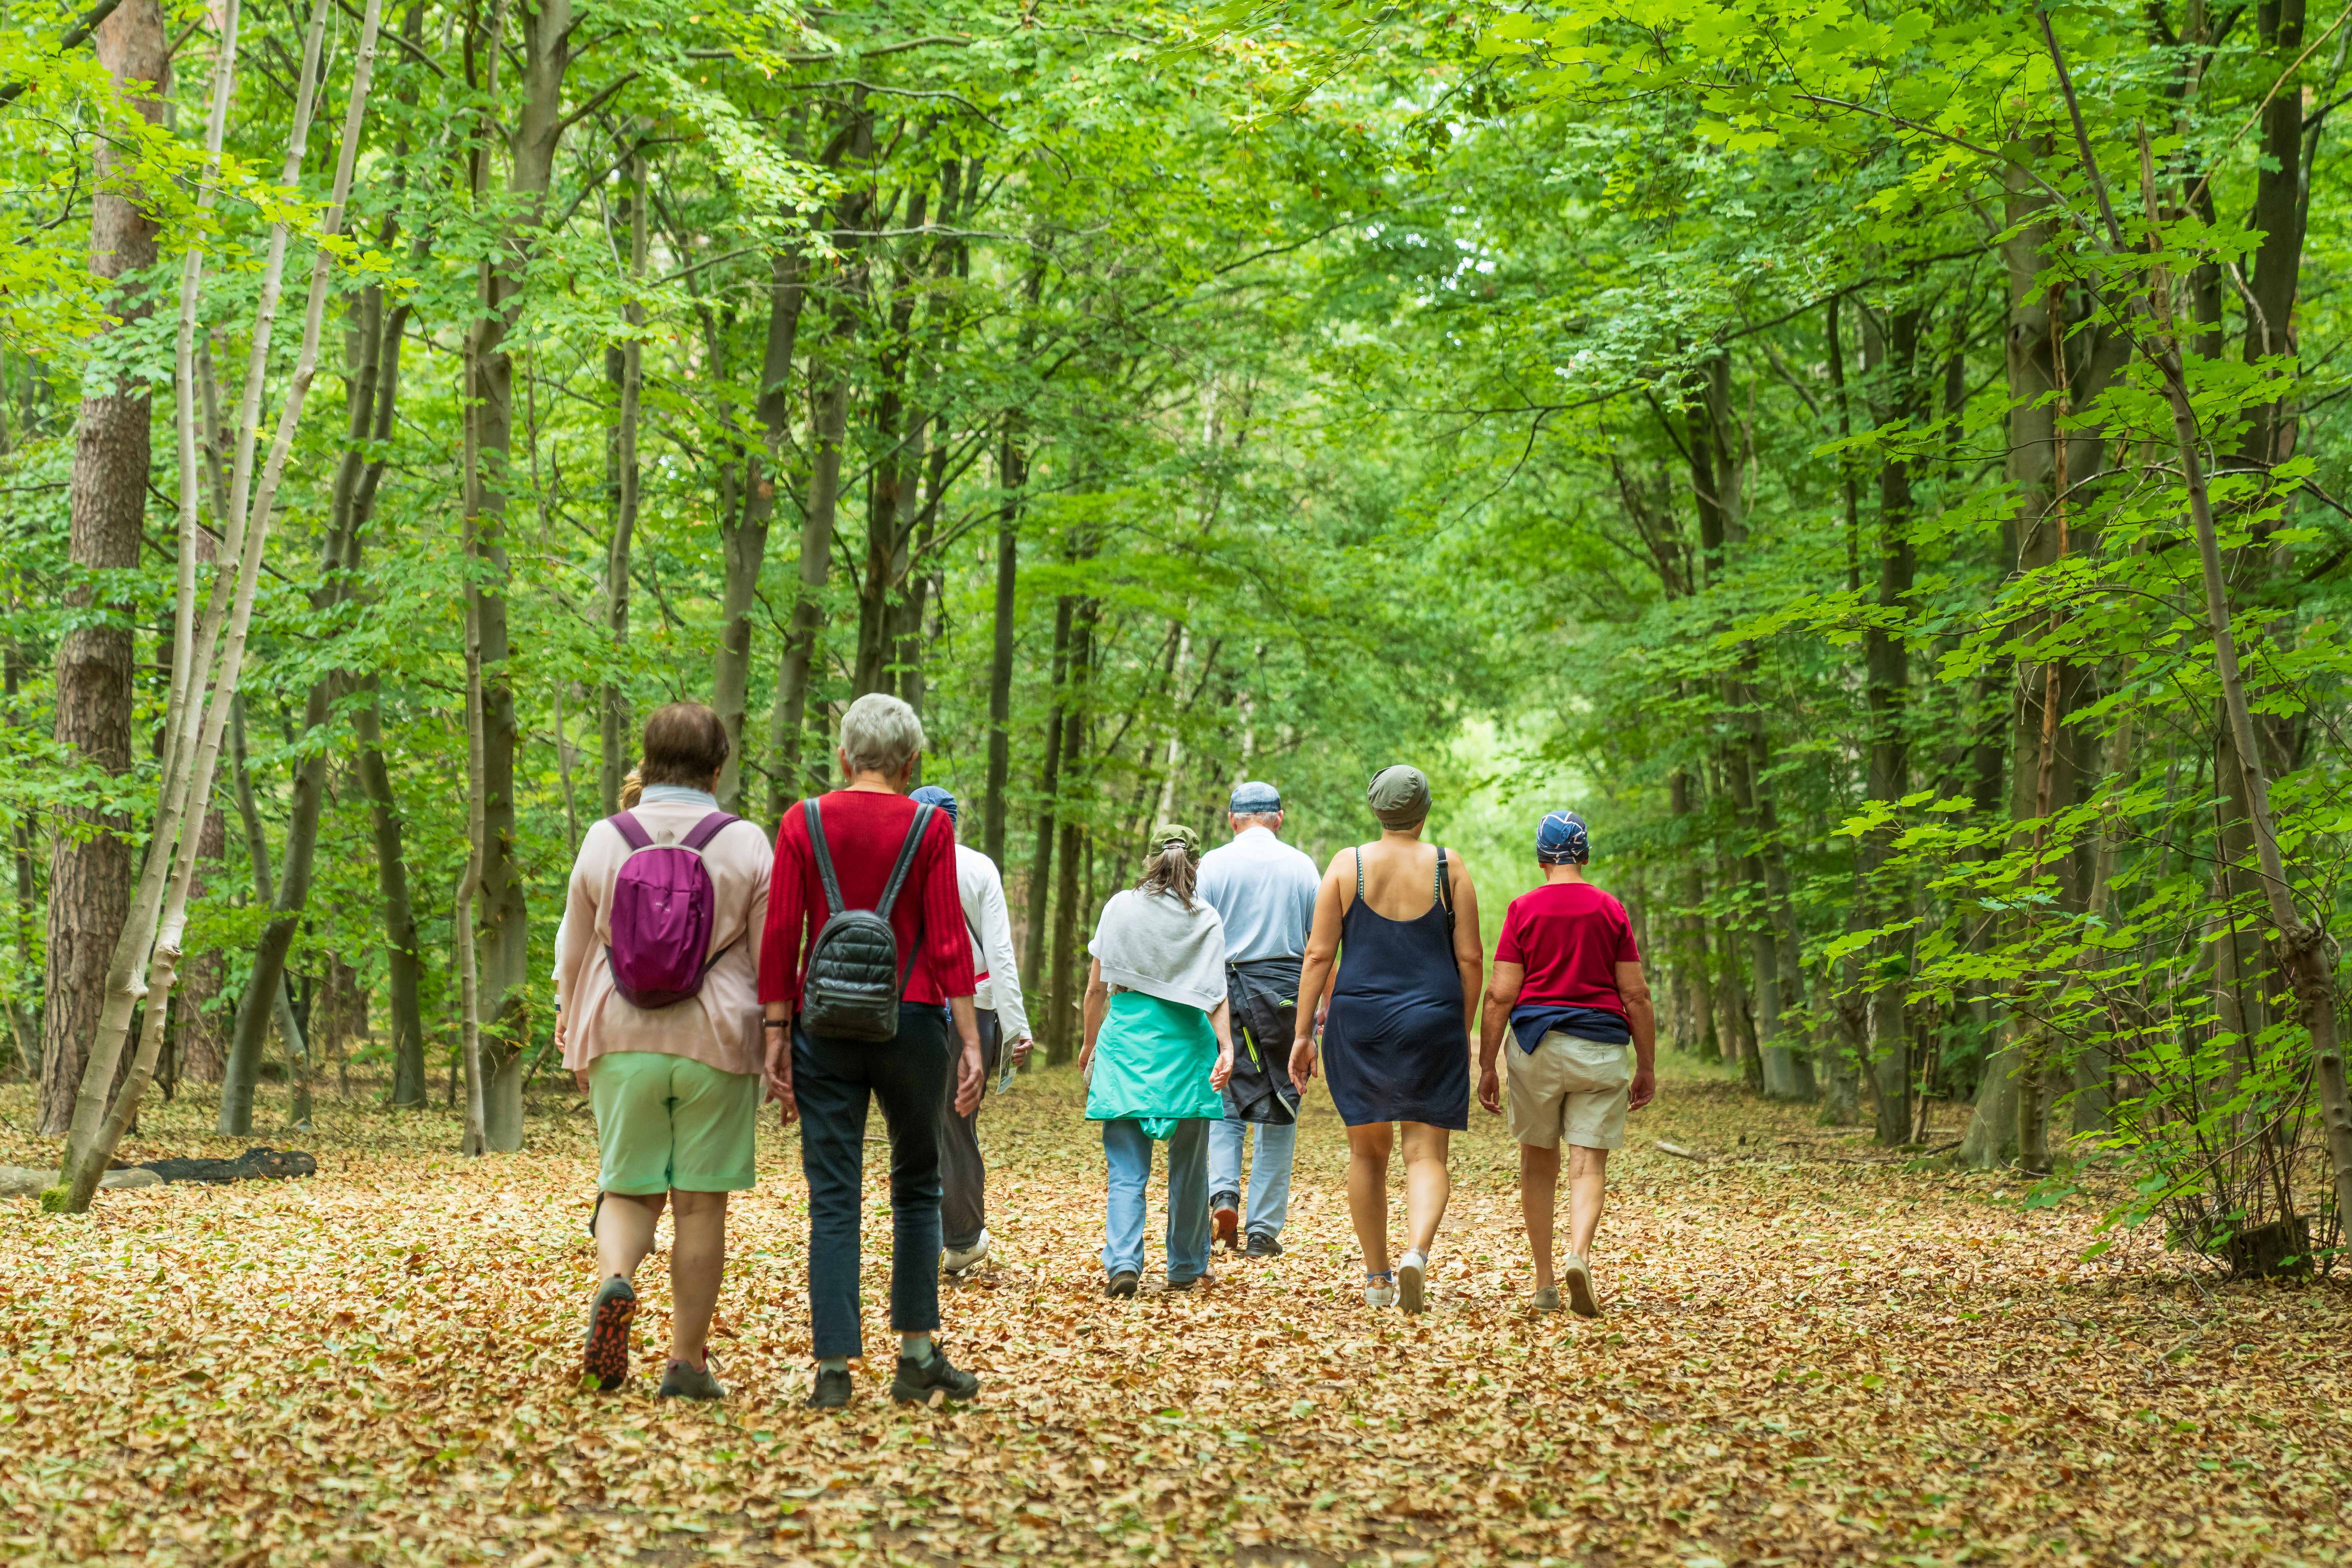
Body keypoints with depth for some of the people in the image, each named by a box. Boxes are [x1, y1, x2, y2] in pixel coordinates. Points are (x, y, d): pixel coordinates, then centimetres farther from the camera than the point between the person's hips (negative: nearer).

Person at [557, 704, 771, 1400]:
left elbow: (572, 956, 10)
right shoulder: (746, 844, 0)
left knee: (628, 1189, 11)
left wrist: (575, 1047, 21)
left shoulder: (605, 840, 4)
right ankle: (688, 1362, 7)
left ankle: (613, 1282, -20)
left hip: (623, 1042, 1)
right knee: (700, 1202, 4)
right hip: (716, 1046, -1)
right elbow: (770, 960, 1)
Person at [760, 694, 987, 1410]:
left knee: (834, 1200, 3)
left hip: (825, 1022, 1)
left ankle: (834, 1370, 1)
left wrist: (777, 1037, 2)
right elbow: (948, 941, -5)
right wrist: (970, 1040, -2)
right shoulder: (929, 827, -1)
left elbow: (781, 937, -1)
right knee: (917, 1186, 15)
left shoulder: (803, 822, 2)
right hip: (911, 1021, -1)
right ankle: (917, 1354, 14)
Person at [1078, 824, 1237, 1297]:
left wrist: (1089, 1045, 14)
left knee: (1127, 1169, 1)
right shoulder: (1206, 919, 1)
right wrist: (1226, 1048, -15)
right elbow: (1215, 994, -10)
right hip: (1185, 1045, 0)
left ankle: (1122, 1262, -16)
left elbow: (1096, 987, 4)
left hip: (1125, 1044, 0)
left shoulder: (1121, 907, 2)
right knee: (1188, 1168, 12)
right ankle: (1186, 1268, 20)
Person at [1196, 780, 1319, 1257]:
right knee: (1279, 1114, 6)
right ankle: (1265, 1230, 6)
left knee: (1225, 1107, 11)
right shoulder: (1301, 866, 4)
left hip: (1225, 990, 0)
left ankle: (1223, 1195, -12)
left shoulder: (1213, 864, 1)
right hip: (1286, 991, 0)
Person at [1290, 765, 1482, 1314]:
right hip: (1433, 1022, -1)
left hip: (1358, 1021, 1)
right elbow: (1469, 958, 0)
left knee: (1368, 1150, 15)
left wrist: (1303, 1032, 2)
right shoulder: (1449, 868, 0)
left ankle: (1377, 1279, 20)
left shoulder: (1347, 865, 0)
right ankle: (1416, 1254, -24)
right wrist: (1464, 1031, 11)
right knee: (1427, 1154, 2)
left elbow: (1318, 954, -2)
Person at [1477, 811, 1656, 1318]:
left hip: (1536, 1044, 0)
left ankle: (1544, 1284, 16)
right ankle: (1579, 1256, -26)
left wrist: (1486, 1066, 1)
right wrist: (1647, 1066, 9)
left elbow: (1500, 994, -4)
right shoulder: (1611, 911, 3)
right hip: (1600, 1047, 0)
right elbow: (1636, 995, 2)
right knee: (1589, 1163, -1)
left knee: (1539, 1162, 13)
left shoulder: (1523, 910, 0)